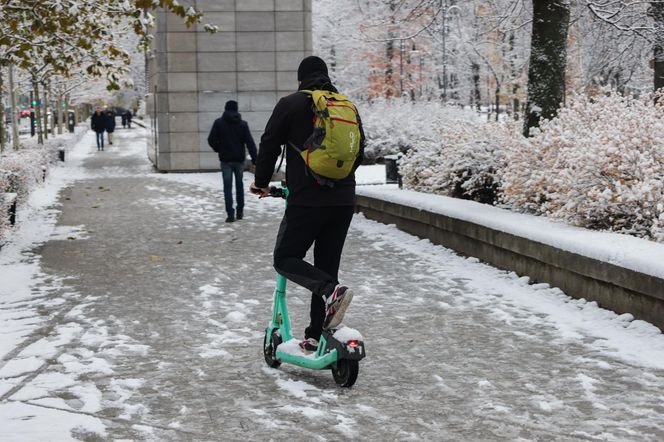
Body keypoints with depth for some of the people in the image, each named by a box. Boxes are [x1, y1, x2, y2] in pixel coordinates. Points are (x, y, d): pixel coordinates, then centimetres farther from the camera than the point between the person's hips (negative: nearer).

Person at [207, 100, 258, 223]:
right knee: (239, 185, 16)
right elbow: (250, 142, -6)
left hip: (225, 159, -1)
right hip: (239, 159, 2)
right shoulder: (242, 124, -1)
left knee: (227, 187, 0)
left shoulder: (219, 123, -3)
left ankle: (230, 214, -7)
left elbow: (211, 140, -7)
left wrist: (219, 149, 11)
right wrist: (255, 159, -6)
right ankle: (240, 212, 20)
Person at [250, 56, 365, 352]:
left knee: (285, 259, 4)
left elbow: (269, 146, -2)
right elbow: (359, 153, 19)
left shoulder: (291, 104, -1)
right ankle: (316, 336, 13)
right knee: (327, 267, 12)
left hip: (306, 200, -5)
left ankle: (331, 291, -22)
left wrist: (262, 182, 12)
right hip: (344, 201, 5)